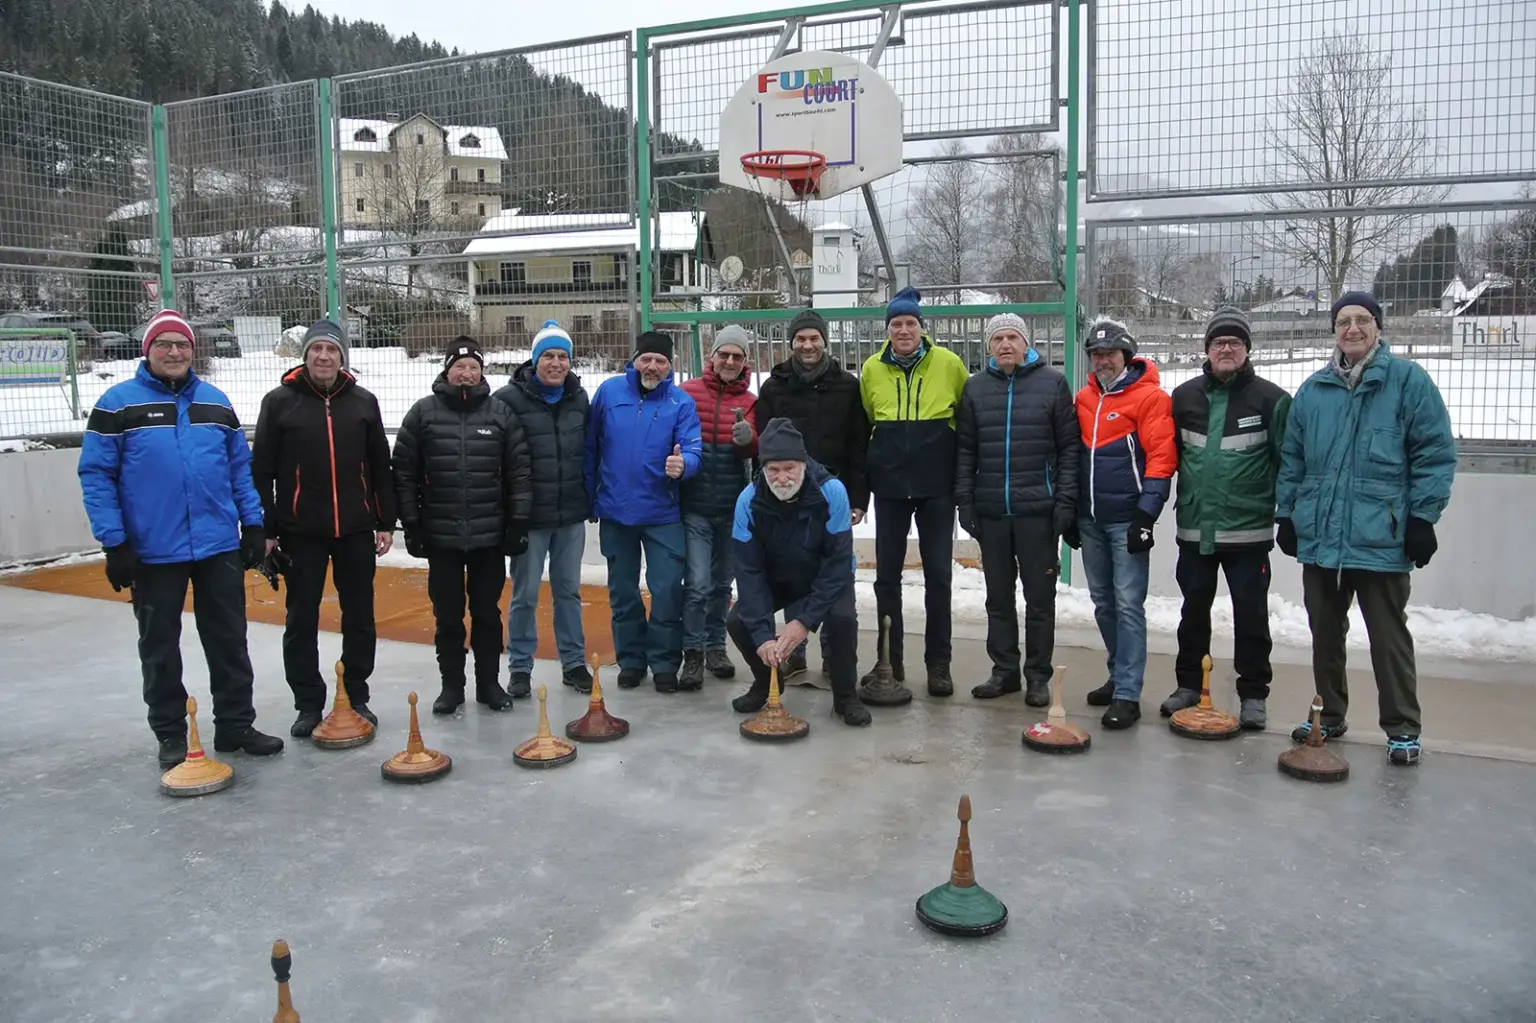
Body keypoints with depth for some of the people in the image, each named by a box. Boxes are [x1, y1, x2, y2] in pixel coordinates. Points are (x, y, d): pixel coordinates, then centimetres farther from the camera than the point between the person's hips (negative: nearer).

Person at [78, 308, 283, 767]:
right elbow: (95, 475, -6)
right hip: (153, 552, -3)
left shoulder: (216, 402, 8)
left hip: (220, 546, 3)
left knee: (230, 642, 9)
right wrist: (114, 543, -10)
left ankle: (236, 725, 21)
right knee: (160, 648, 9)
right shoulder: (118, 403, -4)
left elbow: (240, 467, 12)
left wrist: (253, 524, 6)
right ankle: (170, 736, 21)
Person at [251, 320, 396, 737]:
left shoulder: (363, 402, 5)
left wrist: (385, 522, 5)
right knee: (302, 620, 5)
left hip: (356, 529, 2)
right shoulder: (279, 401, -2)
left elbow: (380, 467, 8)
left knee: (360, 616, 9)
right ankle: (308, 704, 17)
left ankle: (357, 697, 22)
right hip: (300, 531, -2)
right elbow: (261, 470, -2)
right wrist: (266, 529, -5)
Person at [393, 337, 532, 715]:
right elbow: (404, 473, 1)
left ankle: (489, 683, 23)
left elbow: (519, 472, 1)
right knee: (448, 616, 9)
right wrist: (411, 523, -3)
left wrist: (519, 522, -3)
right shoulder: (423, 413, 0)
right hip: (440, 536, 0)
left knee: (487, 613, 10)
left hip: (490, 535, 0)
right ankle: (451, 685, 22)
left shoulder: (502, 414, 0)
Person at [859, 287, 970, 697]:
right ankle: (890, 660, 18)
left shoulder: (948, 363, -5)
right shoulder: (872, 369, 1)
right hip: (889, 485, 2)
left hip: (937, 485, -2)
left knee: (938, 574, 3)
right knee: (887, 574, 6)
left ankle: (938, 663, 13)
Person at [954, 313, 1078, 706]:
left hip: (1038, 510, -3)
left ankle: (1038, 675, 15)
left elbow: (1069, 446, -1)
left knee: (1039, 596, 5)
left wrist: (1066, 500, -7)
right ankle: (1004, 670, 22)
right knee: (998, 596, 11)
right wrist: (965, 502, 2)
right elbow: (965, 450, 9)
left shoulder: (1052, 383, 0)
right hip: (990, 511, 3)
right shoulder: (975, 387, 8)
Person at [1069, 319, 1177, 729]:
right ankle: (1120, 675, 27)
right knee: (1103, 602, 14)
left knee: (1128, 605, -6)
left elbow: (1161, 457, -13)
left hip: (1126, 520, -7)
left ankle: (1127, 695, -3)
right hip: (1090, 520, 7)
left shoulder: (1150, 397, -8)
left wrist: (1146, 515, -17)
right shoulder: (1084, 399, 12)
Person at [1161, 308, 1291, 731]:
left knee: (1250, 614, 4)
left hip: (1248, 530, -3)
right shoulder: (1184, 396, 6)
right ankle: (1188, 685, 26)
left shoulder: (1270, 398, -3)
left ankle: (1253, 694, 16)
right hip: (1194, 529, 3)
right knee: (1194, 611, 13)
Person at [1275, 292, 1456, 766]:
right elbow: (1292, 459, 15)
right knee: (1325, 632, 14)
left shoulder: (1408, 380, -3)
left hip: (1381, 537, -4)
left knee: (1388, 636, 3)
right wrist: (1286, 514, 11)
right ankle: (1329, 714, 28)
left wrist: (1422, 517, -8)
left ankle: (1402, 728, 15)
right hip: (1319, 535, 5)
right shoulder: (1313, 390, 9)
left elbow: (1435, 453, -4)